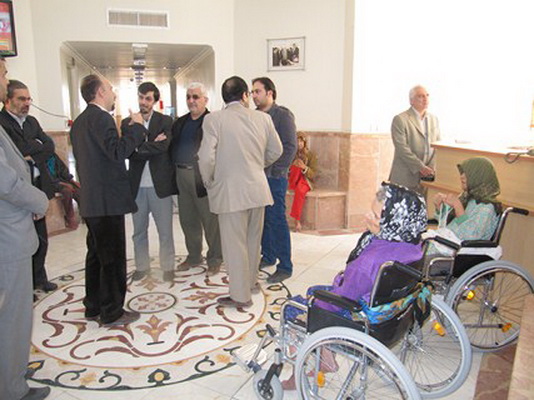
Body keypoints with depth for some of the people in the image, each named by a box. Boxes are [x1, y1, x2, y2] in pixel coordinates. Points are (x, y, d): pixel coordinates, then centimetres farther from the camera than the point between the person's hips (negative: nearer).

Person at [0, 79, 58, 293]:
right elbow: (21, 149, -22)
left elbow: (49, 145, 3)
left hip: (37, 187, 7)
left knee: (40, 238, 15)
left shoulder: (32, 121, 14)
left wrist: (34, 156, -12)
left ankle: (39, 278, 31)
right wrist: (38, 144, -7)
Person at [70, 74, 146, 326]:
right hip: (107, 200, -10)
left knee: (96, 254, 17)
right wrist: (137, 127, -16)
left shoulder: (80, 121, 16)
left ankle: (93, 307, 28)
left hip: (91, 200, 10)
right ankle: (112, 312, 9)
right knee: (113, 258, -1)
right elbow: (118, 151, -26)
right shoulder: (100, 118, -14)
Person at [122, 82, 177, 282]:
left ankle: (168, 267, 19)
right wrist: (151, 146, -13)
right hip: (137, 185, 2)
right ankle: (141, 266, 28)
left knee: (165, 231, 5)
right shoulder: (127, 123, 7)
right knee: (139, 231, 13)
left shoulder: (165, 121, 2)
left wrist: (139, 148, -10)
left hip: (160, 184, -2)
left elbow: (162, 146, -14)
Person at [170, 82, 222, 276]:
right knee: (187, 219, 15)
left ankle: (214, 258, 17)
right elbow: (173, 147, 16)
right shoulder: (180, 122, 17)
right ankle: (193, 255, 31)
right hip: (182, 175, 7)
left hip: (203, 176, -7)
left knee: (210, 219, 2)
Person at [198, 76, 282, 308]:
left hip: (230, 191, -5)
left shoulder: (214, 119, -11)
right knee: (253, 239, 21)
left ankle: (240, 295, 16)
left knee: (234, 243, 6)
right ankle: (251, 281, 39)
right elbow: (276, 151, 10)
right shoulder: (262, 118, 1)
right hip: (257, 188, 5)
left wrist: (208, 182, 2)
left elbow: (206, 157, -16)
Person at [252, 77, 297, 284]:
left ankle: (285, 266, 5)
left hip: (274, 178, -6)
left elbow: (290, 147, -12)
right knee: (262, 219, 14)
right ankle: (268, 256, 29)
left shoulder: (283, 115, -6)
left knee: (277, 221, -4)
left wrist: (274, 171, -15)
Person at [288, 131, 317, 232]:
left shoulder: (311, 155, 2)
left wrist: (304, 167, -22)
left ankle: (297, 221, -39)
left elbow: (312, 174, -2)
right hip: (292, 181, 1)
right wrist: (293, 166, -17)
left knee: (300, 191, -37)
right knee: (297, 167, -31)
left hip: (305, 181, -1)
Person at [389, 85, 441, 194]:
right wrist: (421, 167, -16)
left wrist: (432, 167, -3)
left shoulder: (433, 119, 16)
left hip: (427, 178, 5)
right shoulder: (400, 119, -4)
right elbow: (402, 148, -12)